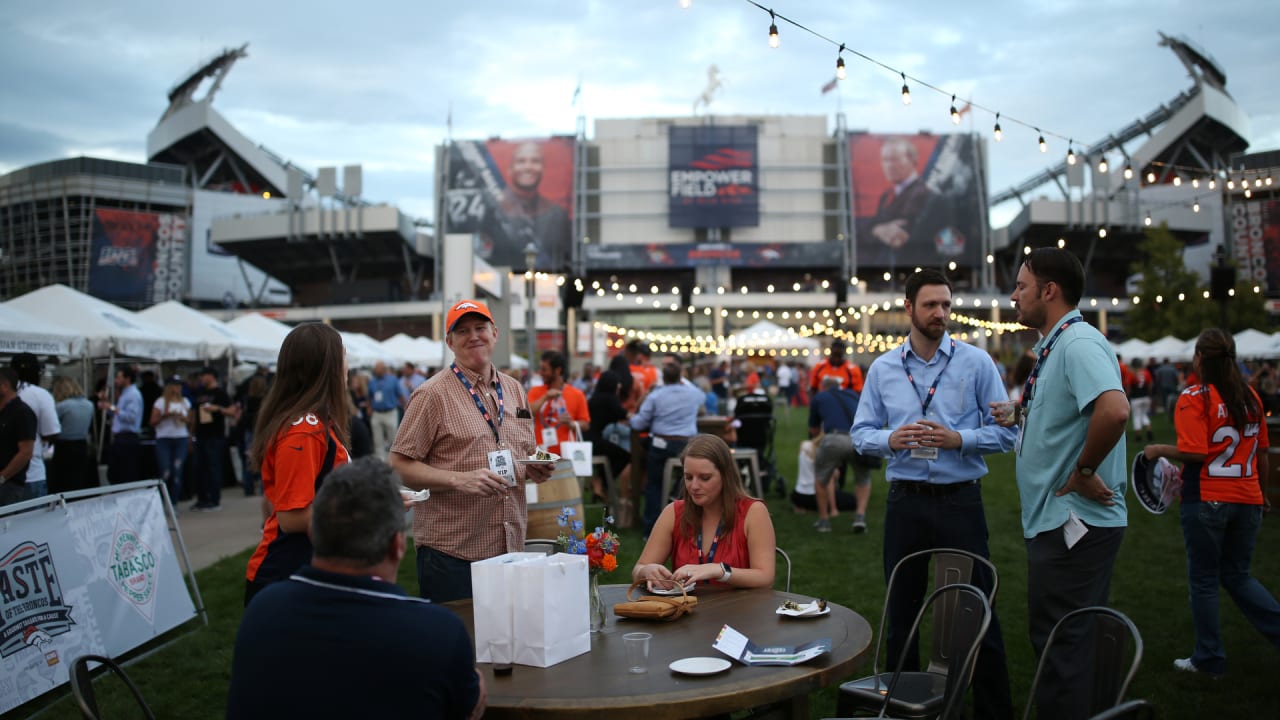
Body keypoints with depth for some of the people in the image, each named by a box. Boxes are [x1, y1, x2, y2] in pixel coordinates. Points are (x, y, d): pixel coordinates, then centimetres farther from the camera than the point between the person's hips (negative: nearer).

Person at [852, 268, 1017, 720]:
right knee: (901, 611, 13)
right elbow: (861, 433, 6)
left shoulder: (975, 362, -1)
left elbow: (1005, 432, -3)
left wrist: (957, 439, -18)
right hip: (904, 501, 3)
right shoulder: (882, 369, 5)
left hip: (961, 500, -2)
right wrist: (891, 439, -14)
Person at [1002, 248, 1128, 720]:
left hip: (1074, 523, -10)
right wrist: (1021, 411, 14)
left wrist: (1083, 472, -24)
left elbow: (1114, 410, -35)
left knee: (1062, 647, -2)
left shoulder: (1078, 343, -19)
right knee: (1055, 642, 19)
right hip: (1053, 520, 10)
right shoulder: (1054, 347, 13)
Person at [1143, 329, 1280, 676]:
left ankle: (1209, 658, 18)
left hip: (1206, 501, -5)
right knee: (1238, 576, 20)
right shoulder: (1252, 397, 5)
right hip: (1247, 500, 6)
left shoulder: (1194, 398, -13)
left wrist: (1159, 450, -4)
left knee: (1204, 580, 9)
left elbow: (1194, 452, -21)